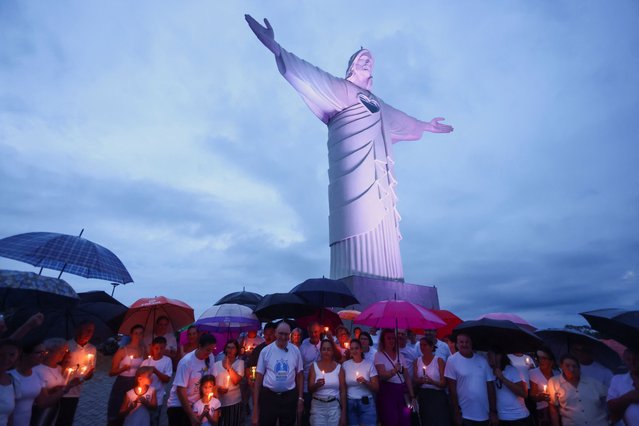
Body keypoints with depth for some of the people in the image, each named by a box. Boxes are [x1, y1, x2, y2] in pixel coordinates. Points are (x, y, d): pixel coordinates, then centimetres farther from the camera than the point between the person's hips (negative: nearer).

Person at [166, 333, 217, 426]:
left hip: (196, 404, 5)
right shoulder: (186, 362, -24)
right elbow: (180, 390, -21)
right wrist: (192, 415, -19)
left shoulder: (210, 357, -9)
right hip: (178, 405, -5)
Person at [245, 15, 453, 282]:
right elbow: (310, 75, 1)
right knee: (359, 231, -20)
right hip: (354, 171, -7)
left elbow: (400, 119, 49)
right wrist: (275, 47, -10)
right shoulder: (341, 90, 12)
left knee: (380, 233, -2)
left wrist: (425, 125, 62)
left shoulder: (377, 105, 34)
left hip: (378, 175, 8)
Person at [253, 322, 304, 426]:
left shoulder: (295, 350, -4)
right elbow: (259, 378, -3)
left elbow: (300, 375, 5)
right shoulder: (265, 351, -8)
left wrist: (300, 398, 2)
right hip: (268, 396, -1)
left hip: (289, 397, 2)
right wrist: (255, 404, -3)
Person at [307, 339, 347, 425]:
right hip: (318, 405, 0)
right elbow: (310, 389, -5)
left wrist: (344, 412, -2)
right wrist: (317, 384, -26)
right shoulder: (314, 366, -3)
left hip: (334, 406, 1)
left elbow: (343, 391, 1)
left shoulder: (338, 367, -1)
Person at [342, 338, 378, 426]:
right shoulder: (345, 365, -1)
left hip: (366, 403, -1)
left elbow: (376, 387, -3)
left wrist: (365, 382, -19)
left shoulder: (369, 363, -4)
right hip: (350, 403, 1)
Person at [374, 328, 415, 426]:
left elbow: (407, 377, 13)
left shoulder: (400, 356, 10)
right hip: (387, 392, -5)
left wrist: (412, 396, 7)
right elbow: (383, 375, -18)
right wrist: (394, 371, -36)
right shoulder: (379, 355, -6)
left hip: (401, 392, 5)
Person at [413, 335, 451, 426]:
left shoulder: (439, 360, -7)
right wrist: (421, 380, -19)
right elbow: (415, 381, 2)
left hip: (438, 397, -3)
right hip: (423, 397, 3)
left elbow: (444, 383, -8)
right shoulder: (417, 361, 3)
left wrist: (432, 382, -26)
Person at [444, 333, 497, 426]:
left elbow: (490, 387, 5)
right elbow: (452, 389, -9)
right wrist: (457, 413, -9)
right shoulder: (452, 360, -11)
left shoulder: (482, 360, 1)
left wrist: (493, 411, 3)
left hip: (485, 416, 4)